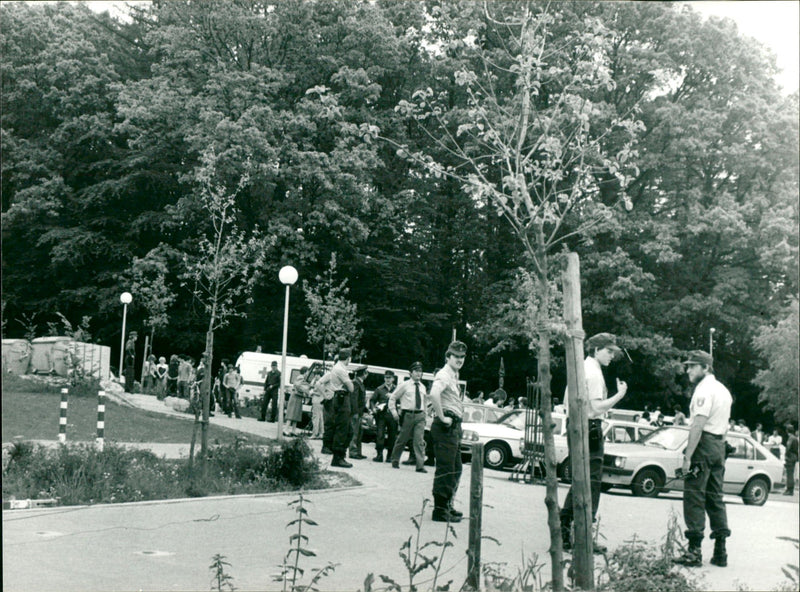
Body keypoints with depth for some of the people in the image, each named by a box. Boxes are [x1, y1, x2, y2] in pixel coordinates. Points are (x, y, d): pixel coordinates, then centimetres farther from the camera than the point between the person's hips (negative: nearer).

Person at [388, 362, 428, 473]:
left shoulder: (422, 387, 13)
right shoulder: (405, 385, 1)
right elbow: (392, 398, 5)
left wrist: (424, 411, 17)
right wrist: (394, 412, -2)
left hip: (420, 415, 3)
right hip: (407, 415, -3)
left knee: (419, 441, -7)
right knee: (402, 439, 7)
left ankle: (420, 466, -10)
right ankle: (395, 460, 25)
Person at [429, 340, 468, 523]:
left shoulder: (454, 376, 18)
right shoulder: (444, 375, -13)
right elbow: (434, 394, -34)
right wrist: (442, 417, -26)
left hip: (454, 427, 10)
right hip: (445, 427, -10)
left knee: (456, 469, 18)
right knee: (445, 469, -8)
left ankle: (447, 505, 29)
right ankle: (440, 510, -3)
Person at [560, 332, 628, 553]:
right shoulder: (594, 372, -13)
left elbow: (567, 401, 21)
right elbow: (597, 407, -22)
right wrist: (619, 395, -21)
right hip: (590, 428, -10)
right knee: (592, 482, -5)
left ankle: (563, 532, 17)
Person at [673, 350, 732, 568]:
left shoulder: (704, 389, -12)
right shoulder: (723, 390, 19)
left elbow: (698, 425, -19)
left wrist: (688, 456, -20)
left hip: (703, 445, -9)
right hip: (719, 447, 9)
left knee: (694, 499, -7)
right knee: (715, 498, 13)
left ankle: (694, 552, -8)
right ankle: (720, 552, 13)